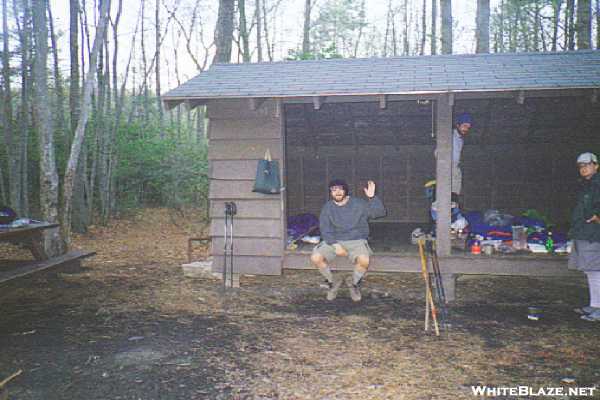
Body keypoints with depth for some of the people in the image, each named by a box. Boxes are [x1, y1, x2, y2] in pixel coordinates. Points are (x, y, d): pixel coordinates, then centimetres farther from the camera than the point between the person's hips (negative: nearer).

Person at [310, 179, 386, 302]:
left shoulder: (358, 204, 1)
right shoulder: (327, 207, 4)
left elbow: (380, 212, -6)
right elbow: (325, 230, -3)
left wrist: (372, 198, -22)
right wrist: (335, 245, -18)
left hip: (356, 241, -1)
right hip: (333, 241, 2)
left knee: (364, 260, -33)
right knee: (315, 257, -24)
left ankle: (354, 283, 2)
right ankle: (333, 282, 3)